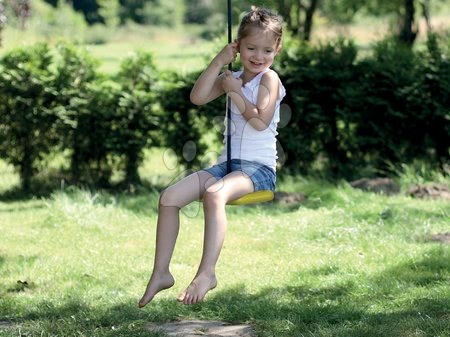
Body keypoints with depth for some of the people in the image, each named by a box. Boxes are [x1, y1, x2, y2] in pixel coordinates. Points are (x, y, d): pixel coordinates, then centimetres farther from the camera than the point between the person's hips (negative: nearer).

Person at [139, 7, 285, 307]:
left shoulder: (269, 78, -3)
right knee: (169, 196, -11)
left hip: (259, 168, -7)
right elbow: (198, 97, 2)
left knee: (214, 193, -38)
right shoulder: (232, 77, 16)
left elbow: (261, 121, -15)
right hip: (228, 164, 7)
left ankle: (207, 273, -39)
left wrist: (235, 92, -8)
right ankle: (161, 273, -6)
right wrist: (220, 61, -3)